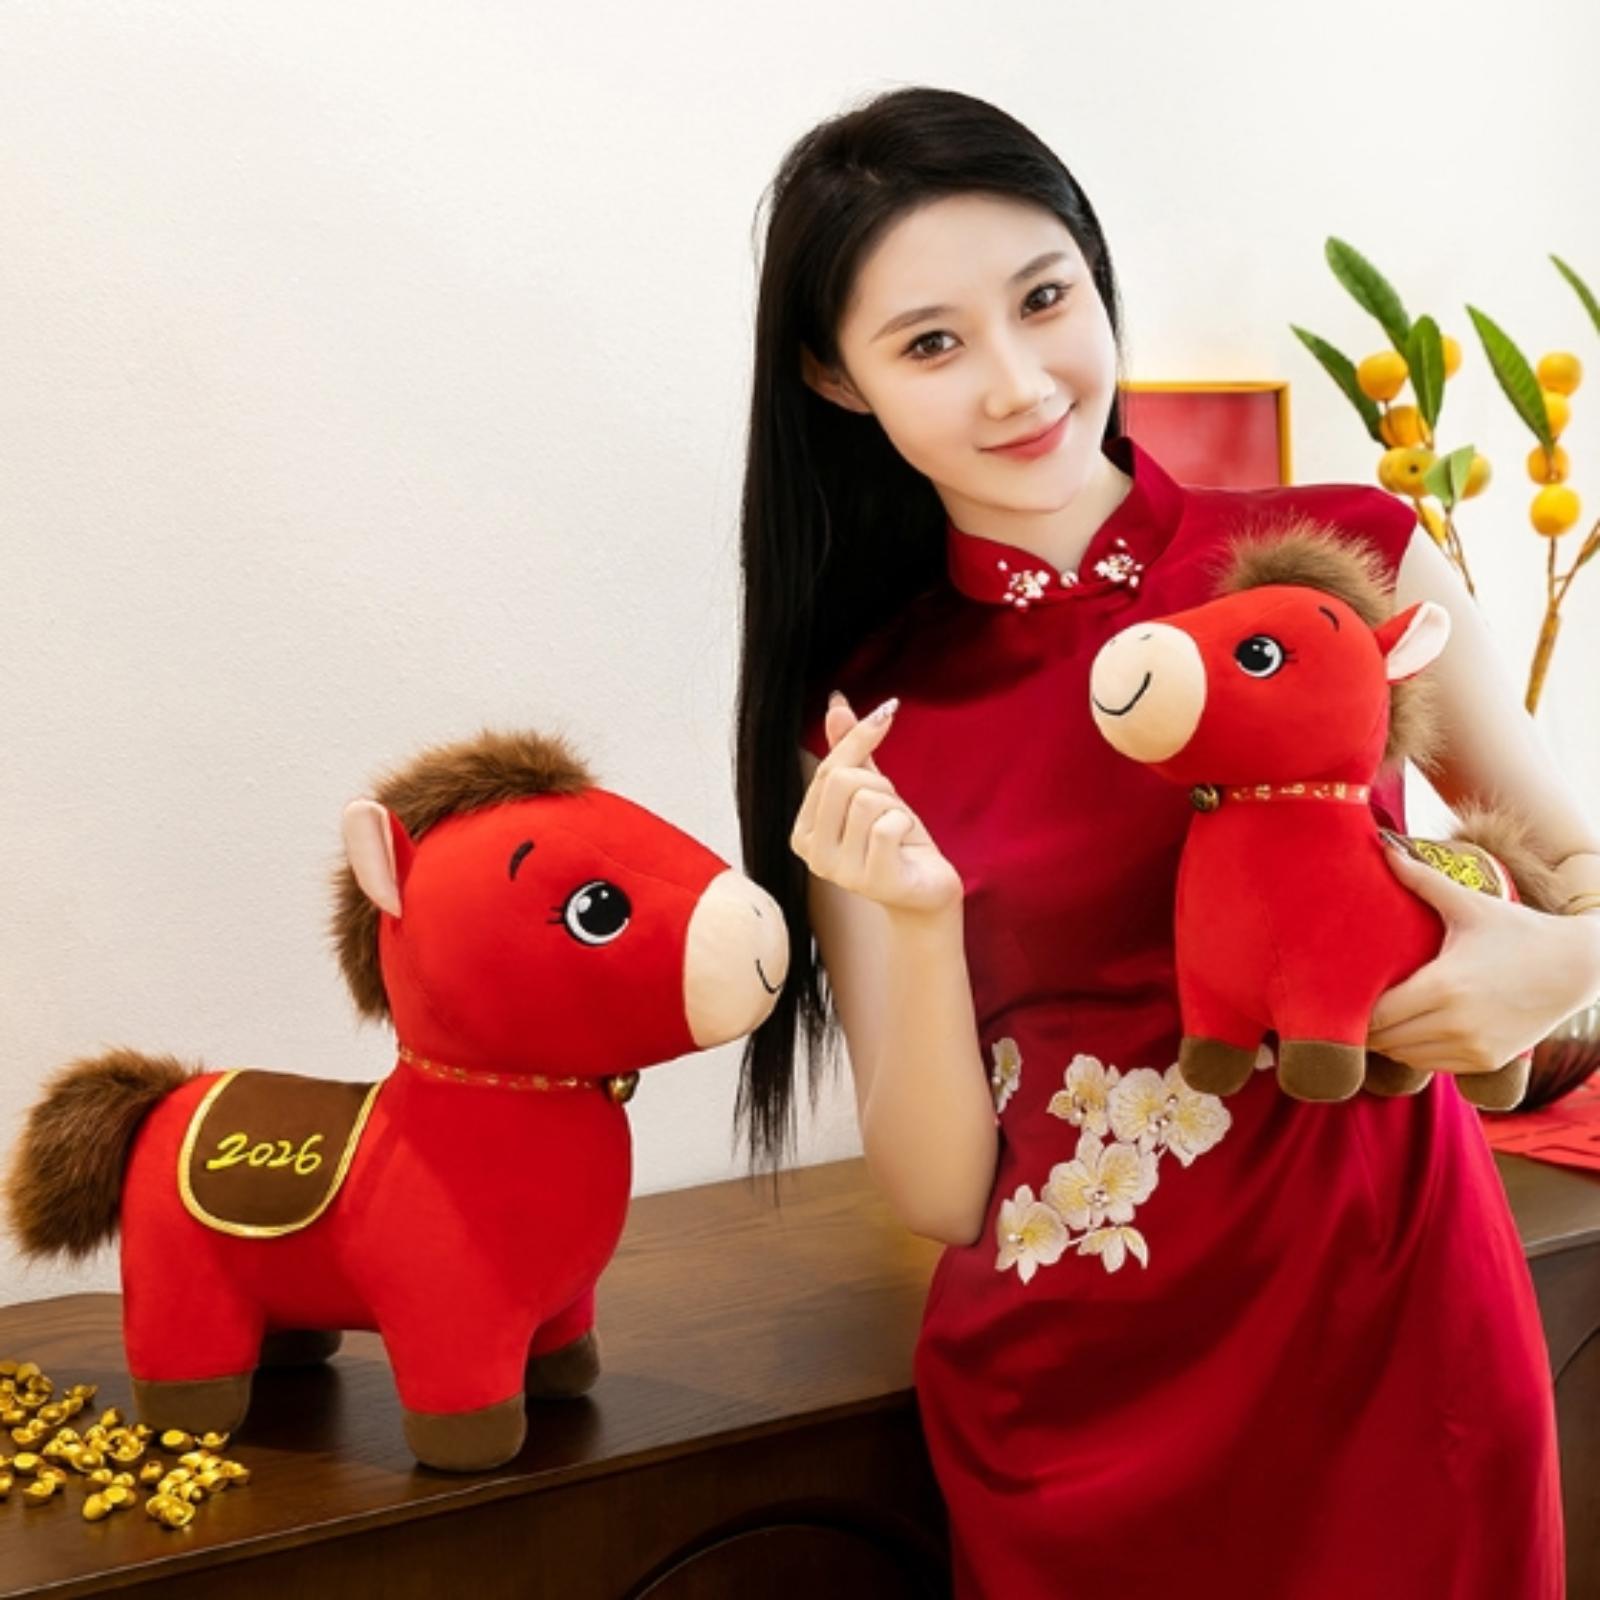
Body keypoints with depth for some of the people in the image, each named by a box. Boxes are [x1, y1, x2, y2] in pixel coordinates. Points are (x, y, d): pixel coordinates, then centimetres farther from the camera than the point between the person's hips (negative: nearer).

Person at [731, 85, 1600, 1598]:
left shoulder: (1348, 559, -5)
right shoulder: (858, 722, -1)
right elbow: (939, 1195, -3)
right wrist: (919, 921, -20)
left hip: (1394, 1341, 0)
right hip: (1064, 1416, 1)